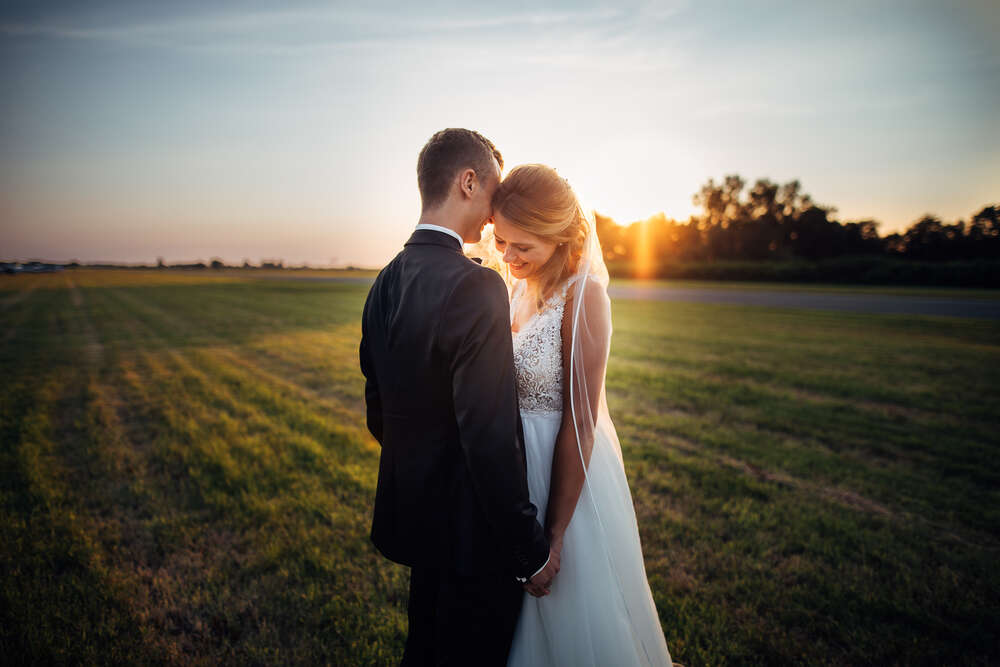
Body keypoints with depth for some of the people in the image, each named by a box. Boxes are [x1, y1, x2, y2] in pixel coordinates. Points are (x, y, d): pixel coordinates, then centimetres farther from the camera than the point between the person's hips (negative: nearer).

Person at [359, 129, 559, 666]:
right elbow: (490, 439, -28)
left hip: (412, 515, 8)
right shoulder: (474, 286, -25)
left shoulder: (385, 284, 2)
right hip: (471, 532, -8)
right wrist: (531, 549, -17)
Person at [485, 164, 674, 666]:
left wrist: (553, 535, -17)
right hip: (514, 463, 7)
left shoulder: (582, 295, -20)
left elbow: (579, 423, -21)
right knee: (518, 617, 26)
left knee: (572, 618, 15)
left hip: (566, 475, -7)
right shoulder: (519, 288, 2)